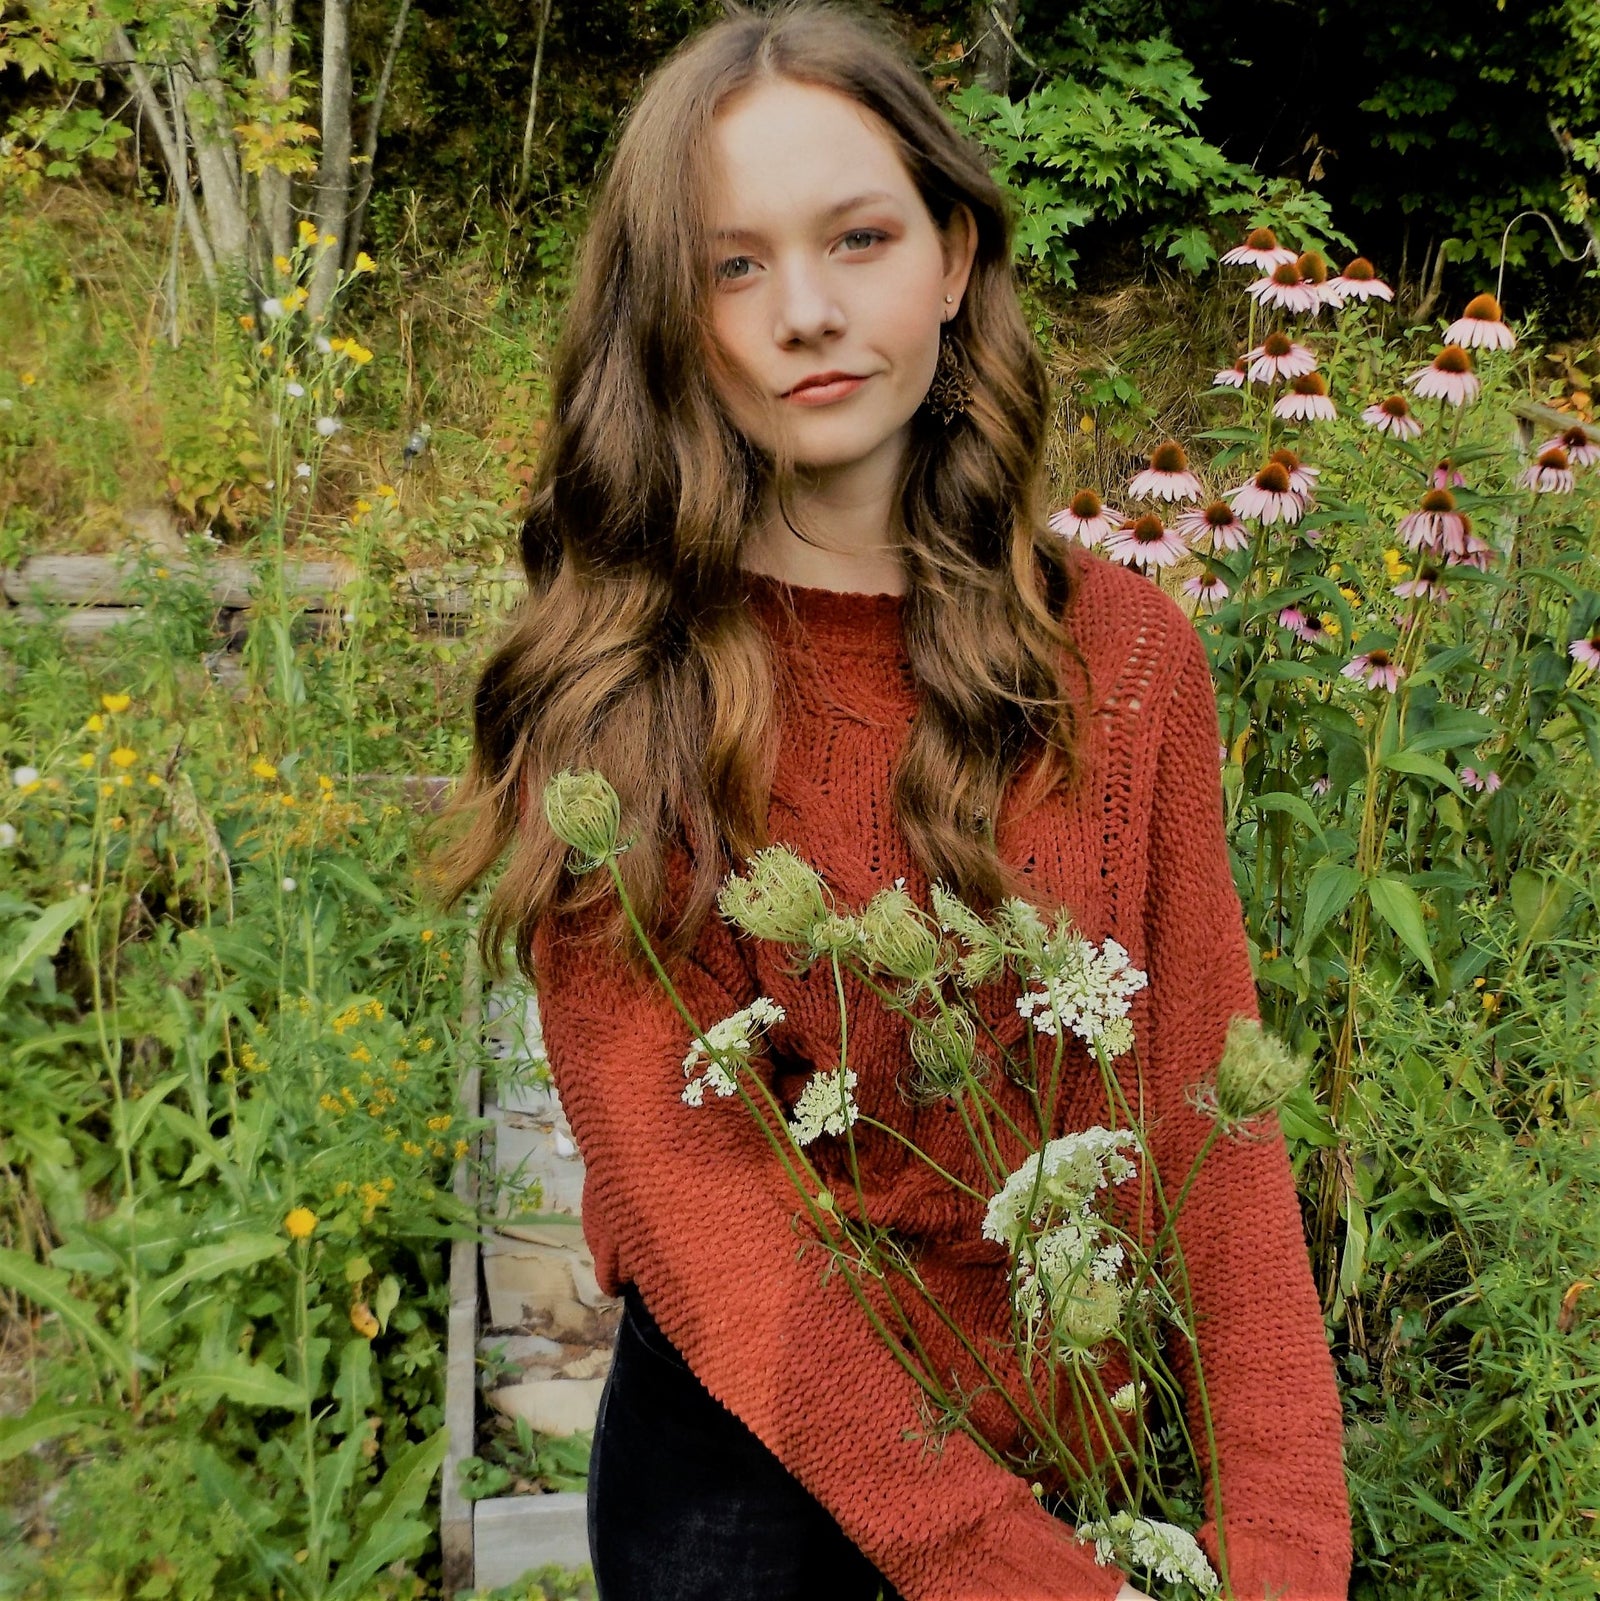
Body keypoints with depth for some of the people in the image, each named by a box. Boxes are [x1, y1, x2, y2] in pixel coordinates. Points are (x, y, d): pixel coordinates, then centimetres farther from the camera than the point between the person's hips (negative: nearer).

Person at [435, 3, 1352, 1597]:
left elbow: (1207, 1122, -8)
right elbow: (675, 1183, -19)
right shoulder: (604, 687, -14)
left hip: (1075, 1443, 3)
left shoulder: (1126, 653, -7)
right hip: (734, 1446, -2)